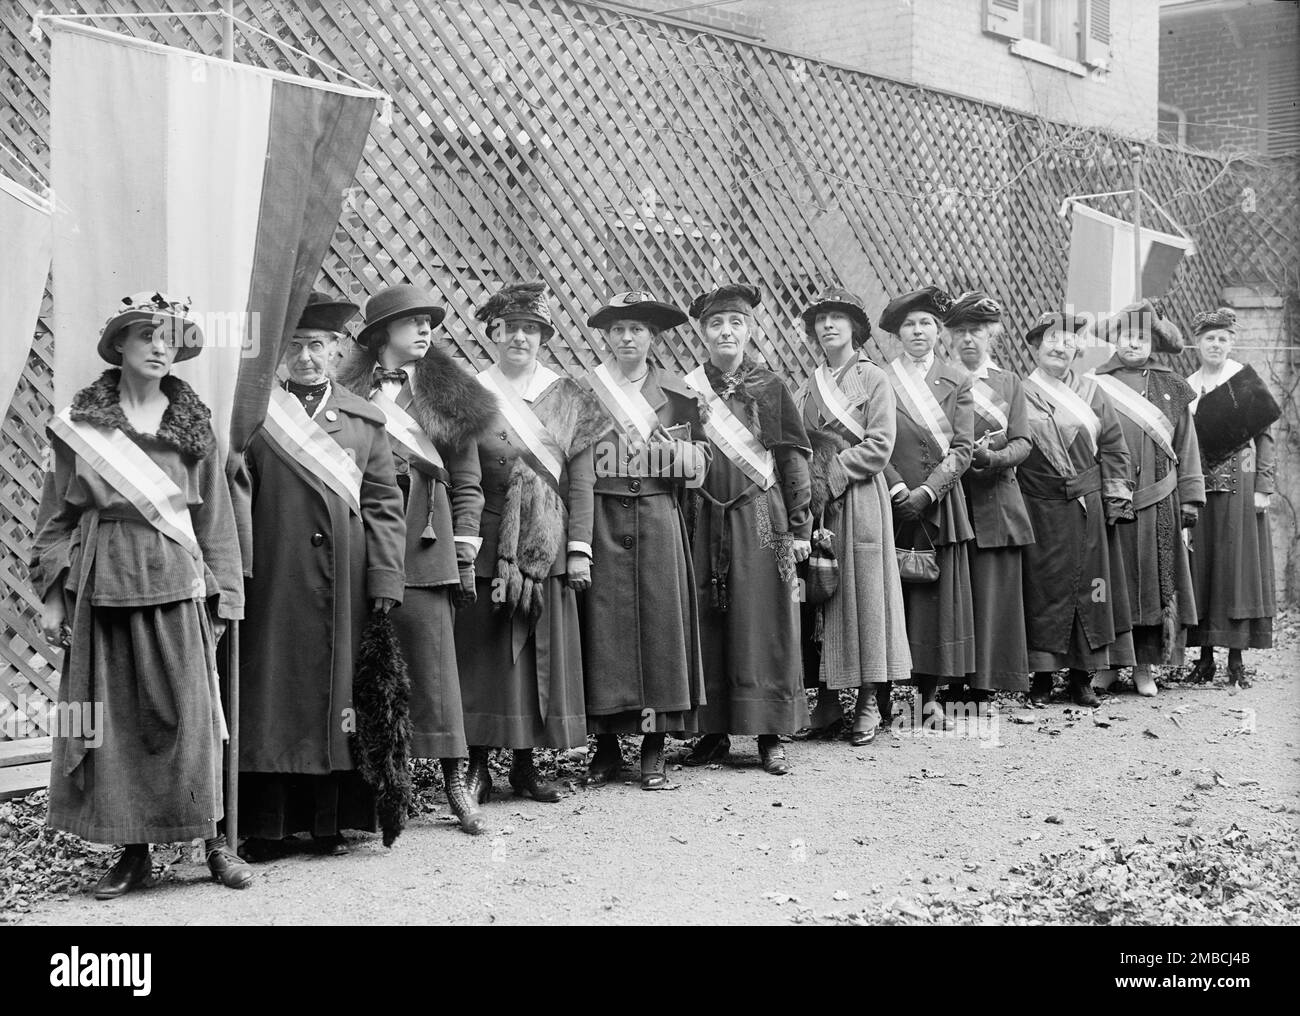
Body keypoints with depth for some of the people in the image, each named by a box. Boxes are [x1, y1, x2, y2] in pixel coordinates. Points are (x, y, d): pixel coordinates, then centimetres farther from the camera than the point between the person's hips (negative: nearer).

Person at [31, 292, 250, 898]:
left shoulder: (194, 424, 8)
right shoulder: (81, 423, 6)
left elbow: (215, 518, 9)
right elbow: (58, 513, 7)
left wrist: (222, 596, 5)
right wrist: (51, 593, 1)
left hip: (176, 581, 0)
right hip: (102, 583, 0)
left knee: (189, 714, -3)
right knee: (111, 717, 2)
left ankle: (212, 841, 8)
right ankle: (132, 852, 12)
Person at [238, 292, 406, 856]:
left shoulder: (365, 419, 11)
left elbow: (384, 505, 7)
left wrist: (386, 579, -2)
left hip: (345, 586, 2)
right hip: (275, 582, -2)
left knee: (338, 695, 5)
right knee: (273, 696, -1)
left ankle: (332, 822, 13)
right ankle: (267, 825, 6)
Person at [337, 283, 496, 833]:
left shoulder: (451, 397, 10)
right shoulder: (348, 394, 7)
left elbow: (467, 483, 10)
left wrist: (465, 552, 3)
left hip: (427, 545, 0)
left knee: (435, 661, 0)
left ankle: (455, 783, 6)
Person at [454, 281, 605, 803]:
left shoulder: (567, 399, 8)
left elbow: (580, 481, 5)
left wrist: (579, 549, -1)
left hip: (549, 552, 3)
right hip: (490, 549, -2)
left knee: (545, 653, 6)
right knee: (484, 653, 0)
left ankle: (526, 765, 16)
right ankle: (478, 766, 9)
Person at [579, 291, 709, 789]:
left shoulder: (677, 394, 9)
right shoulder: (585, 390, 7)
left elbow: (700, 463, 13)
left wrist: (670, 444, -4)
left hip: (659, 518, 1)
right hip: (601, 518, -1)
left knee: (660, 619, -1)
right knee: (605, 622, -3)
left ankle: (654, 750, 6)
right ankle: (606, 746, 7)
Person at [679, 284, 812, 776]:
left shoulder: (770, 388, 2)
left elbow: (794, 460, 3)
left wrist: (799, 528, -1)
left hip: (761, 522, -1)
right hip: (705, 521, 2)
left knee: (764, 624, 0)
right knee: (706, 625, 4)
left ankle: (770, 736, 7)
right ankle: (714, 731, 14)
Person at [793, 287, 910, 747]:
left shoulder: (874, 380, 0)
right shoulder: (808, 387, 14)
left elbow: (879, 446, -8)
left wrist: (832, 477, -12)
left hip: (859, 501, -4)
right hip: (814, 503, 4)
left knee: (862, 591, -2)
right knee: (815, 598, 3)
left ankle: (868, 703, 4)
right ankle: (827, 699, 10)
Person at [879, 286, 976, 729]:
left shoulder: (957, 382, 9)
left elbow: (962, 447, 1)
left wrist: (927, 492, -12)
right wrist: (897, 488, -17)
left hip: (942, 505, 2)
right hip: (892, 506, -2)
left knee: (939, 596, 2)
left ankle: (930, 697, 8)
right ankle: (887, 697, 2)